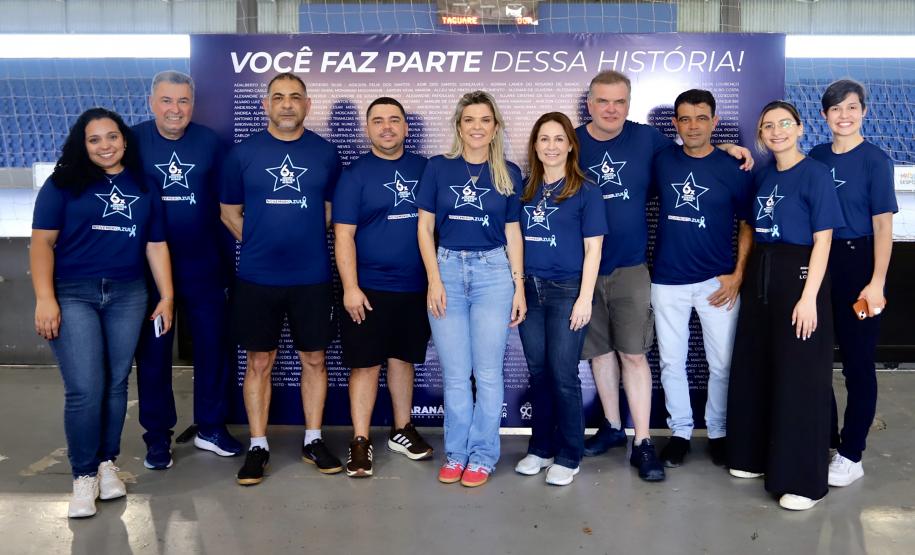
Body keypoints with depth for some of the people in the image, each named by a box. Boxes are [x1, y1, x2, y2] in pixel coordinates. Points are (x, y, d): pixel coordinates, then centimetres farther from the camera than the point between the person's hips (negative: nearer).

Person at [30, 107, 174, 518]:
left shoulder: (144, 187, 10)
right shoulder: (63, 184, 1)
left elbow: (156, 246, 11)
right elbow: (42, 242, -4)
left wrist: (167, 297, 6)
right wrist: (45, 299, -13)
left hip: (127, 295, 3)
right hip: (73, 294, -3)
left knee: (116, 383, 8)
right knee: (85, 388, -7)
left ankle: (107, 463, 23)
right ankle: (83, 476, 8)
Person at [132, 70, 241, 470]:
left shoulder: (209, 141, 1)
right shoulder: (133, 141, -3)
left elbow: (223, 201, 5)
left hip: (203, 266, 2)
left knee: (212, 344, 8)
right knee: (153, 350, 8)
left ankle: (210, 427, 25)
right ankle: (158, 435, 22)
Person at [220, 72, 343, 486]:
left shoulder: (326, 153, 4)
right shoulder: (243, 153, 2)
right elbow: (230, 212, 8)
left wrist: (307, 241, 5)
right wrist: (261, 243, 4)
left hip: (312, 277, 1)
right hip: (257, 278, 0)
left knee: (313, 359, 9)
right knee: (259, 362, 6)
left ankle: (313, 441, 23)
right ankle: (258, 447, 19)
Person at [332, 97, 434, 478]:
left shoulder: (424, 169, 6)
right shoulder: (355, 174, -3)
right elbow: (343, 235, -7)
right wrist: (350, 287, -14)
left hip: (415, 287, 3)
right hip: (369, 288, -3)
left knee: (402, 359, 15)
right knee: (366, 364, 2)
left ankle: (402, 430, 29)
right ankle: (360, 441, 12)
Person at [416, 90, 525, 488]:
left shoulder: (508, 173, 6)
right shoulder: (438, 168, 4)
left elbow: (513, 233, 8)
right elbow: (425, 227, 3)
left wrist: (519, 286, 3)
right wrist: (434, 280, -5)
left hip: (493, 271, 0)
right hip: (447, 268, 0)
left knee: (488, 371, 3)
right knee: (454, 372, 5)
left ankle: (483, 455, 16)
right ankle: (456, 452, 19)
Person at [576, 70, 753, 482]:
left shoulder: (646, 139, 1)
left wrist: (724, 149, 1)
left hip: (630, 267, -1)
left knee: (633, 353, -3)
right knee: (599, 349, 11)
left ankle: (642, 443, 6)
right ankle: (612, 427, 29)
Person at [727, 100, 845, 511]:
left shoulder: (815, 174, -7)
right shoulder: (762, 176, 11)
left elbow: (822, 240, -12)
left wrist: (809, 296, -18)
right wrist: (742, 274, 9)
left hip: (798, 276, -7)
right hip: (760, 277, 7)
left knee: (799, 378, -1)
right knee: (754, 370, 12)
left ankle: (802, 479, 9)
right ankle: (756, 455, 28)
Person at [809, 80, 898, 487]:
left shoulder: (875, 160, -5)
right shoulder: (815, 157, 7)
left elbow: (882, 224, -9)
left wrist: (877, 282, -14)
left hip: (858, 263, -4)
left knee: (858, 361, 4)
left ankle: (851, 455, 15)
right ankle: (825, 438, 28)